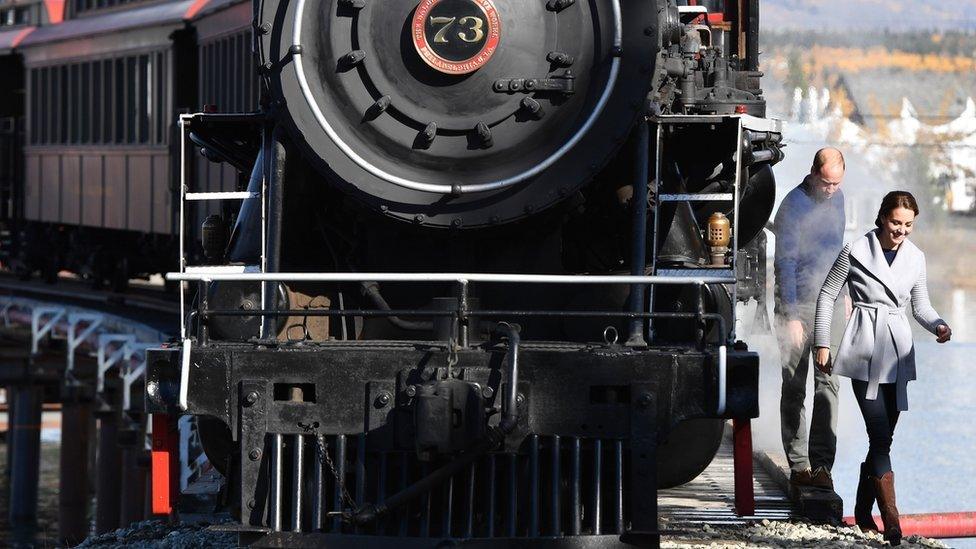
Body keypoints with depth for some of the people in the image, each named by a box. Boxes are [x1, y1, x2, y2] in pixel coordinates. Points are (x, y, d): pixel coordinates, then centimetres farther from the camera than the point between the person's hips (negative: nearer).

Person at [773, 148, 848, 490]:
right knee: (794, 387, 0)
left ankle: (821, 462, -2)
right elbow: (786, 263, -15)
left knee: (828, 382, -2)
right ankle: (798, 466, 2)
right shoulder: (793, 206, -14)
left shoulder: (836, 199, 7)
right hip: (797, 303, -6)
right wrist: (792, 317, -18)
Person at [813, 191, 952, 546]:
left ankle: (863, 512, 23)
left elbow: (920, 306, 16)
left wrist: (938, 326, -5)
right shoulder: (856, 252, -5)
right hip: (866, 352, -5)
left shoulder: (915, 258, 8)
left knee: (883, 438, 8)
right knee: (880, 437, -13)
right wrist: (822, 343, 1)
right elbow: (827, 294, 3)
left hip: (897, 354, 5)